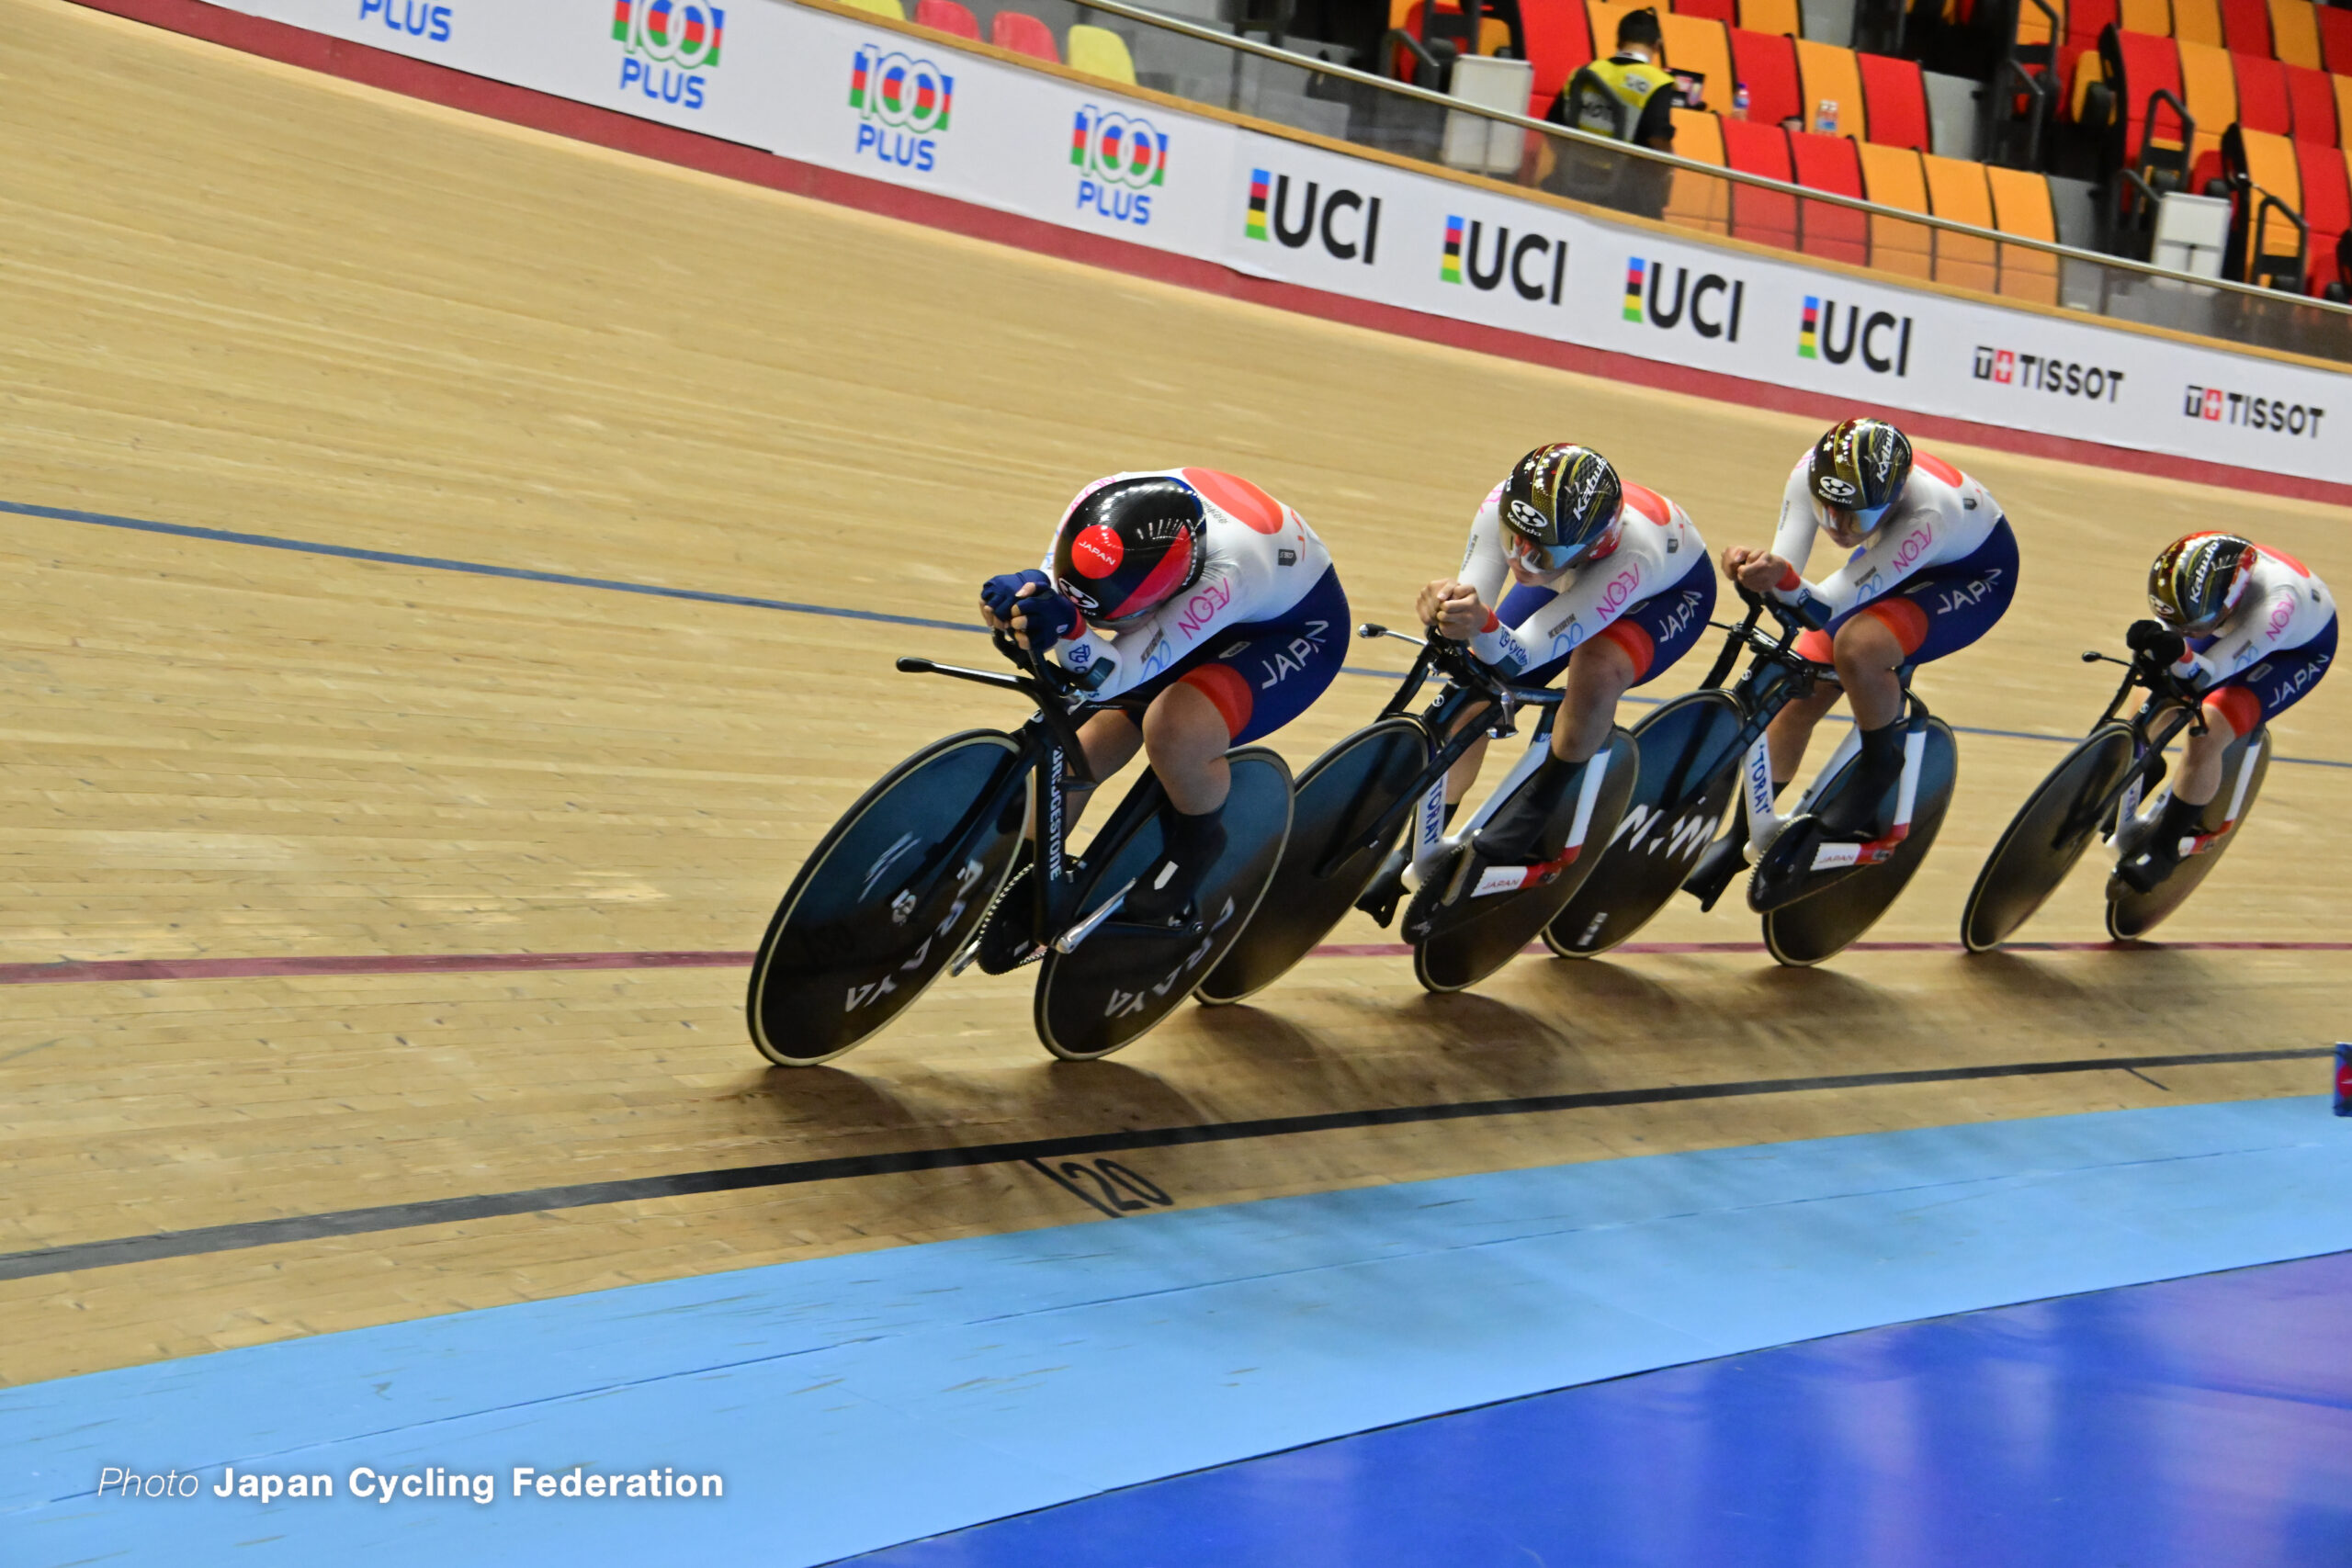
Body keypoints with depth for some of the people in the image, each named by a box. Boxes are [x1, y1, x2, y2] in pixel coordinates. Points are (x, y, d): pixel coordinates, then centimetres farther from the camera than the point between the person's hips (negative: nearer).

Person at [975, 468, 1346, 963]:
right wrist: (1022, 592, -43)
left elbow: (1107, 678, -48)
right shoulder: (1100, 504, -31)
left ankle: (1195, 849, -4)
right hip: (1196, 612, 6)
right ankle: (1022, 890, 16)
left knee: (1176, 730, -35)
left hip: (1290, 629, -6)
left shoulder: (1227, 572, -45)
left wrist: (1070, 627, -68)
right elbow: (1053, 584, -20)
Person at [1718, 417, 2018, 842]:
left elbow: (1827, 609, -44)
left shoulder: (1928, 512, -42)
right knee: (1799, 698, -5)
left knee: (1856, 648, -34)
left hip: (1974, 572, -5)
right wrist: (1755, 569, -51)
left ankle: (1881, 764, -7)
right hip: (1886, 559, 6)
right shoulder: (1811, 473, -29)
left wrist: (1783, 578, -64)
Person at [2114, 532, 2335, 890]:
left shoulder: (2276, 604, -45)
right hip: (2237, 622, 6)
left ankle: (2163, 850, -6)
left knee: (2204, 737, -23)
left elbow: (2206, 675, -41)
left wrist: (2178, 654, -60)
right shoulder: (2197, 565, -31)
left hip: (2298, 649, -6)